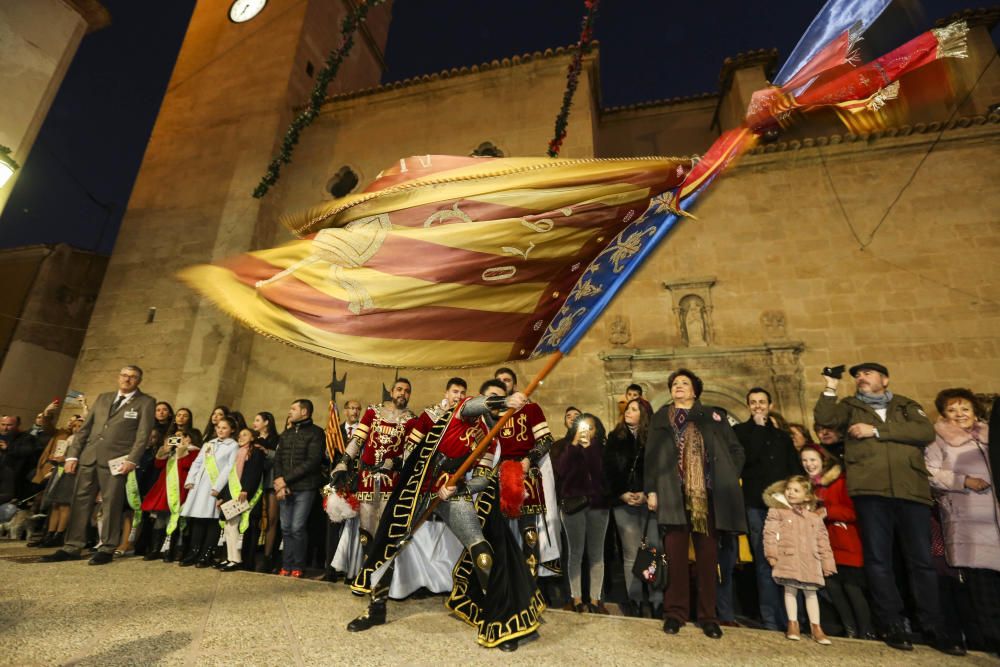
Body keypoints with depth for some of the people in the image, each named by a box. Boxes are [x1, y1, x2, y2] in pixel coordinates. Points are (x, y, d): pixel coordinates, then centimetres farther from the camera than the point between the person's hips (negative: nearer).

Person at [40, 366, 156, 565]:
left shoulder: (146, 402, 0)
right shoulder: (103, 398, 17)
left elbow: (143, 434, -8)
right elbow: (84, 428, 15)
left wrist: (132, 460, -17)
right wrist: (72, 455, 5)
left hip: (115, 460, -5)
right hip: (88, 457, 5)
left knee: (111, 504, -1)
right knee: (80, 502, 8)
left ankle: (107, 549, 7)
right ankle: (72, 547, 18)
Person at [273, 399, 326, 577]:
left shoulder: (316, 433, -4)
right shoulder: (286, 434, 17)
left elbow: (312, 462, -13)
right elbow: (277, 459, 10)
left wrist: (285, 479, -12)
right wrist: (279, 482, -6)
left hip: (304, 488, -5)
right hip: (284, 488, 6)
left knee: (297, 528, -5)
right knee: (286, 528, 7)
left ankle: (297, 567, 9)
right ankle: (286, 566, 19)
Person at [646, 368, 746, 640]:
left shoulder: (713, 416, 12)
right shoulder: (661, 418, 12)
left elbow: (736, 450, 10)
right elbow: (651, 455, 6)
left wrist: (728, 479, -1)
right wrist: (651, 490, -1)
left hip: (707, 494, 1)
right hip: (674, 494, 0)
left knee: (708, 554, 6)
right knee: (675, 554, 1)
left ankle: (708, 615, 18)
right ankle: (675, 612, 13)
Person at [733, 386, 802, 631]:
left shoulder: (782, 436, 19)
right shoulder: (740, 431, 8)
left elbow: (796, 469, 15)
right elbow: (748, 458, -11)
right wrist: (759, 427, -4)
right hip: (757, 505, -3)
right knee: (765, 564, -2)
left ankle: (793, 620, 8)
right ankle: (771, 621, 4)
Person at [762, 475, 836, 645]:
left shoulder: (815, 517, 12)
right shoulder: (777, 511, 1)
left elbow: (823, 542, 14)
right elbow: (770, 533, -5)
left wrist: (828, 564, 10)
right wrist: (772, 554, -13)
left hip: (810, 561, 3)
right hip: (788, 558, -3)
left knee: (811, 592, 9)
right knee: (790, 590, 1)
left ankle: (816, 627, 19)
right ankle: (793, 624, 12)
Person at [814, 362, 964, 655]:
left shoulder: (908, 406, 17)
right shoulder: (849, 407, 16)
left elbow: (926, 432, -2)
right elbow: (823, 418, -2)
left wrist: (877, 430, -9)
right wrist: (830, 388, -6)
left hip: (911, 490, 1)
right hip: (870, 490, 0)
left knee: (921, 560, 4)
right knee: (878, 559, 0)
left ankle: (934, 629, 16)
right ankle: (893, 626, 9)